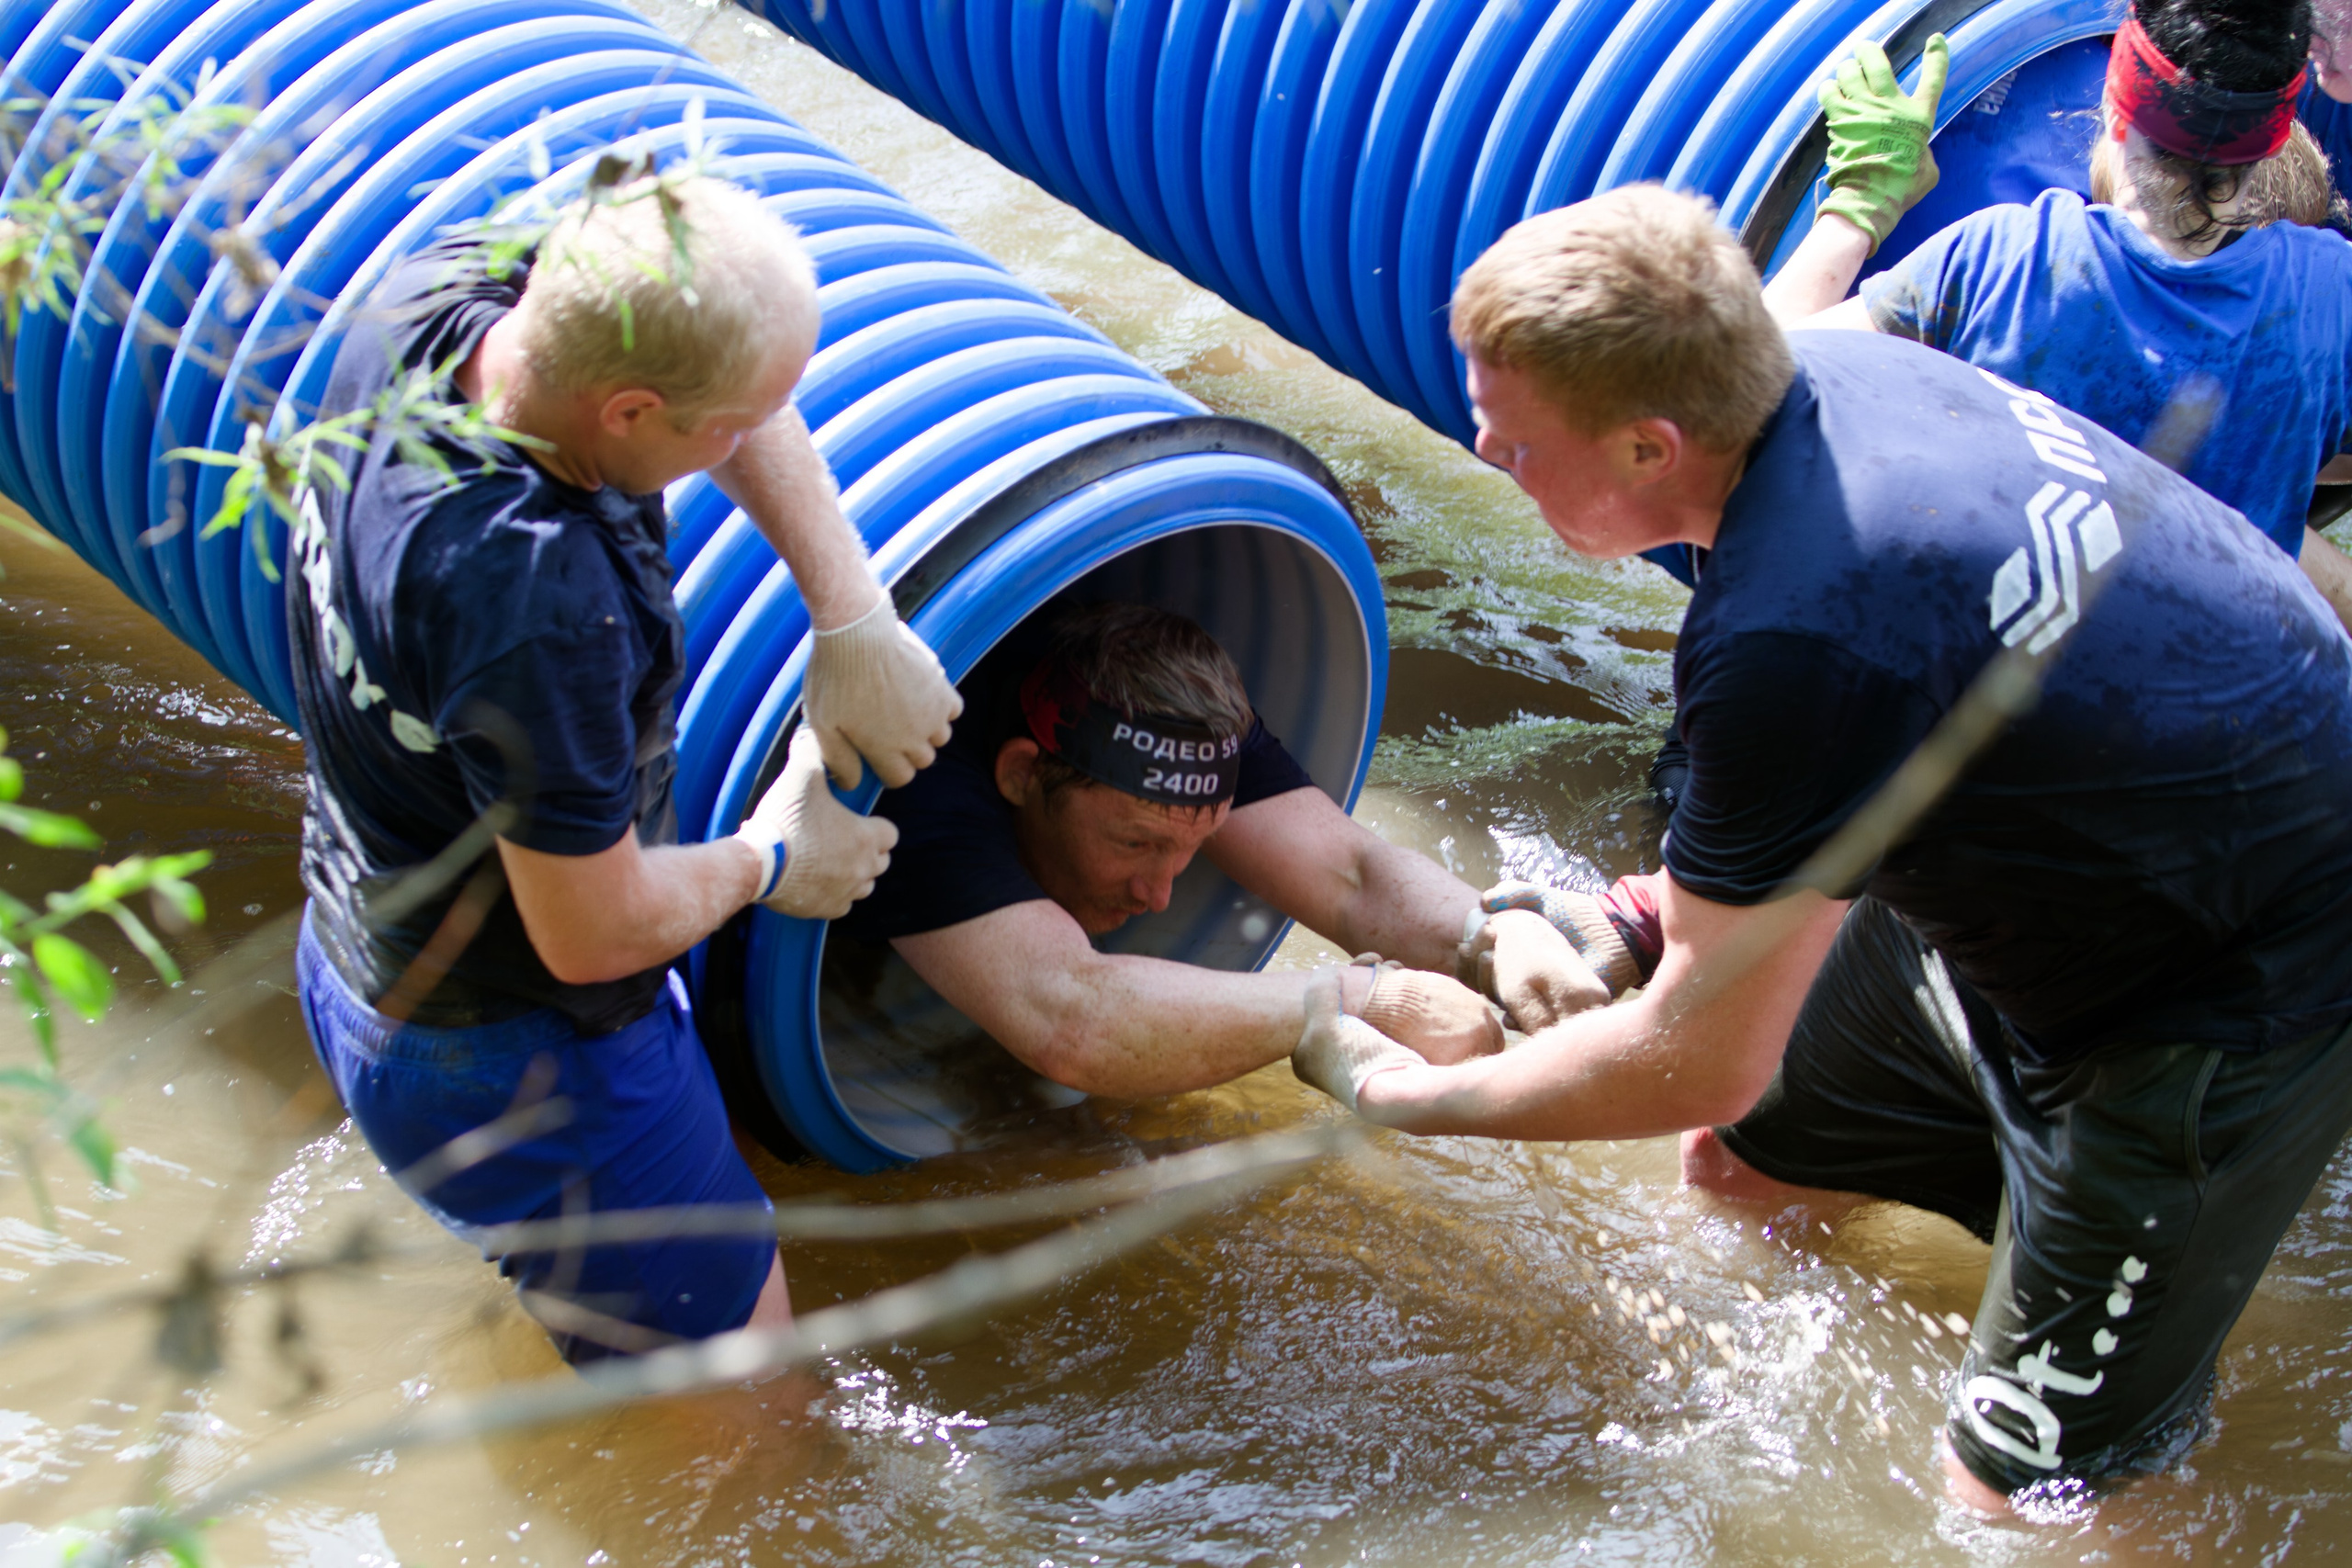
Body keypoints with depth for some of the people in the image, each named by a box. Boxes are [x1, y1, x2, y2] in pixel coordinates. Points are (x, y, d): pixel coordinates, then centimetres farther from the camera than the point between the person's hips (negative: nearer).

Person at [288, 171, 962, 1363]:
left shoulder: (446, 290, -16)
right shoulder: (531, 600, -40)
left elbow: (738, 378, 2)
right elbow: (595, 932, -27)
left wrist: (853, 619, -6)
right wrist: (771, 862, -7)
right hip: (512, 1067, -9)